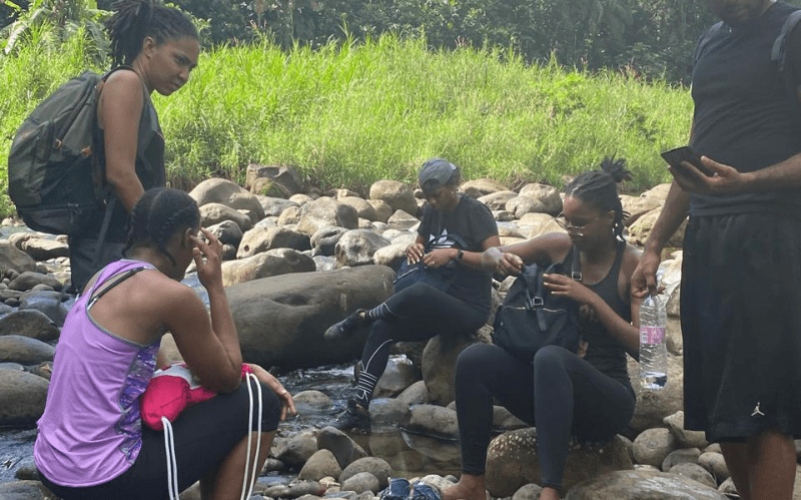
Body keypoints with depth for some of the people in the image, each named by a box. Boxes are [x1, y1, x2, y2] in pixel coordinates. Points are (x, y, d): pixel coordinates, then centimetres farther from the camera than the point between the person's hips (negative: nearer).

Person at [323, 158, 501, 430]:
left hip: (470, 308, -7)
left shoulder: (475, 212, -10)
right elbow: (420, 244, 22)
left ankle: (360, 318, -11)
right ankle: (359, 407, -11)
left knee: (418, 292, -37)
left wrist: (454, 253, -26)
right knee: (382, 329, -12)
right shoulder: (432, 212, 9)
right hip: (436, 306, 8)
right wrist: (413, 249, -2)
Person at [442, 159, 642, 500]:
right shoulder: (557, 246, 3)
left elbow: (644, 348, -16)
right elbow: (488, 256, 15)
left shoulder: (632, 265, -9)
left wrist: (592, 299, -24)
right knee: (474, 360, -22)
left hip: (606, 397, -5)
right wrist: (500, 259, -10)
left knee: (550, 357, -38)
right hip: (549, 383, 5)